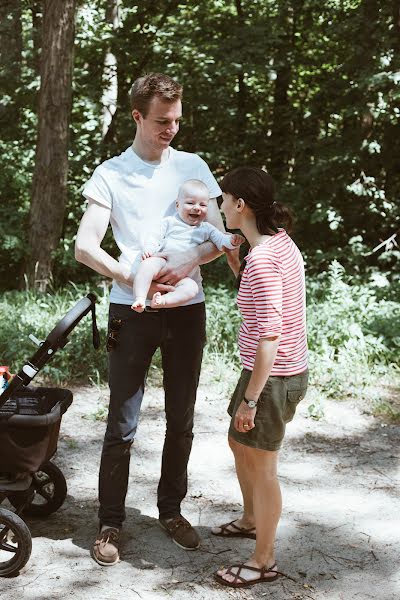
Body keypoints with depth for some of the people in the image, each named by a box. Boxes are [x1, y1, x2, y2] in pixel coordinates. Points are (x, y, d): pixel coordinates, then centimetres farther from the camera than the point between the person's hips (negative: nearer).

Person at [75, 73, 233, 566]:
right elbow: (84, 246, -6)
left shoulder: (193, 167, 8)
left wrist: (188, 264, -14)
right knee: (122, 425, -1)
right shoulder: (111, 173, 1)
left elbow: (219, 237, 6)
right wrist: (132, 278, -20)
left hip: (186, 308, 3)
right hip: (132, 310, -3)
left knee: (181, 421, 11)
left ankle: (171, 510, 27)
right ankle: (110, 522, 12)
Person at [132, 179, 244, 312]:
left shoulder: (207, 229, 16)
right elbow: (155, 238, 9)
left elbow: (222, 241, 7)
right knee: (147, 264, -34)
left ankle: (163, 301, -45)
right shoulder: (170, 222, 12)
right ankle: (140, 299, -41)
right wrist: (148, 249, -11)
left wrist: (232, 241, -16)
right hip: (162, 262, -1)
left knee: (191, 288, -32)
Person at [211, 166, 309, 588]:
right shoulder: (281, 242, 4)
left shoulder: (262, 259, -25)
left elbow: (269, 338, -26)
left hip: (272, 377, -10)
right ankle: (251, 520, 48)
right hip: (287, 370, 10)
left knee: (261, 466, 5)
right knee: (239, 443, 27)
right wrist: (234, 258, 7)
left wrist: (249, 398, -20)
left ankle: (264, 561, 21)